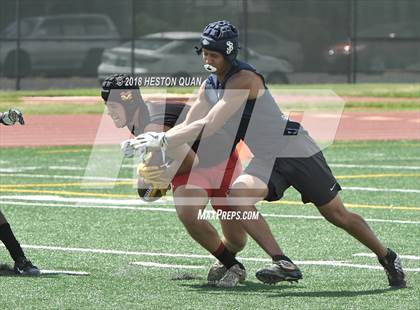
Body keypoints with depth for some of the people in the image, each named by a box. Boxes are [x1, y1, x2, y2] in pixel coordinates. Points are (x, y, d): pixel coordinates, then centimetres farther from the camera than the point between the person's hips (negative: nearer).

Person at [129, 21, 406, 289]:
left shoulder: (244, 79, -23)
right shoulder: (209, 86, 4)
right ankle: (282, 263, -24)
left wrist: (163, 142, -29)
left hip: (297, 151, -7)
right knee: (237, 194, -24)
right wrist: (157, 138, -13)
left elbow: (209, 126, -29)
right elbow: (189, 126, 5)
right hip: (266, 160, 7)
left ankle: (388, 258, 24)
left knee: (338, 215, 1)